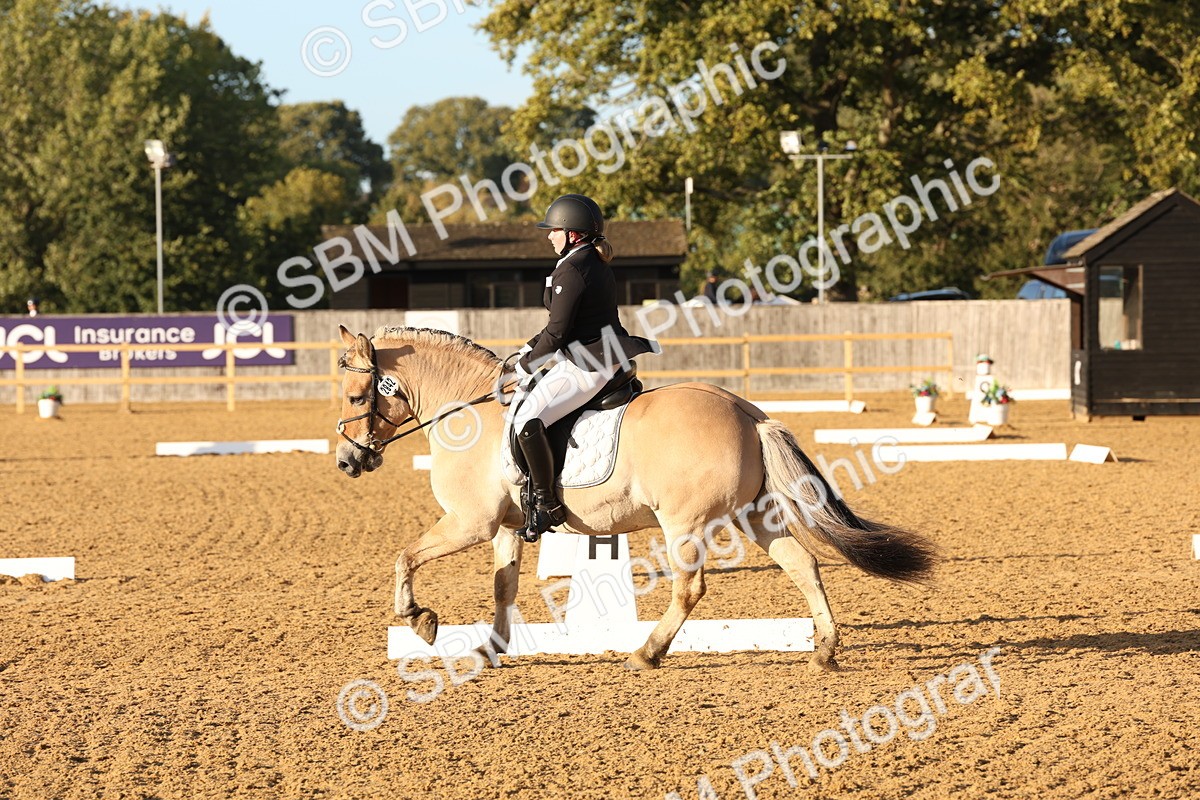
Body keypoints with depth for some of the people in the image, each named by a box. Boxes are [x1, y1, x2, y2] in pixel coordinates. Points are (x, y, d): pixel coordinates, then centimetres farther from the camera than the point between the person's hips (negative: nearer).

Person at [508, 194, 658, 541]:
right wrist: (530, 349, 17)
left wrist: (527, 366, -6)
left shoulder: (571, 270, -17)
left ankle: (545, 503, -17)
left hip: (587, 365, -11)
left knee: (526, 419, -18)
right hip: (608, 359, 11)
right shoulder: (598, 264, 15)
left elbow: (557, 332, -19)